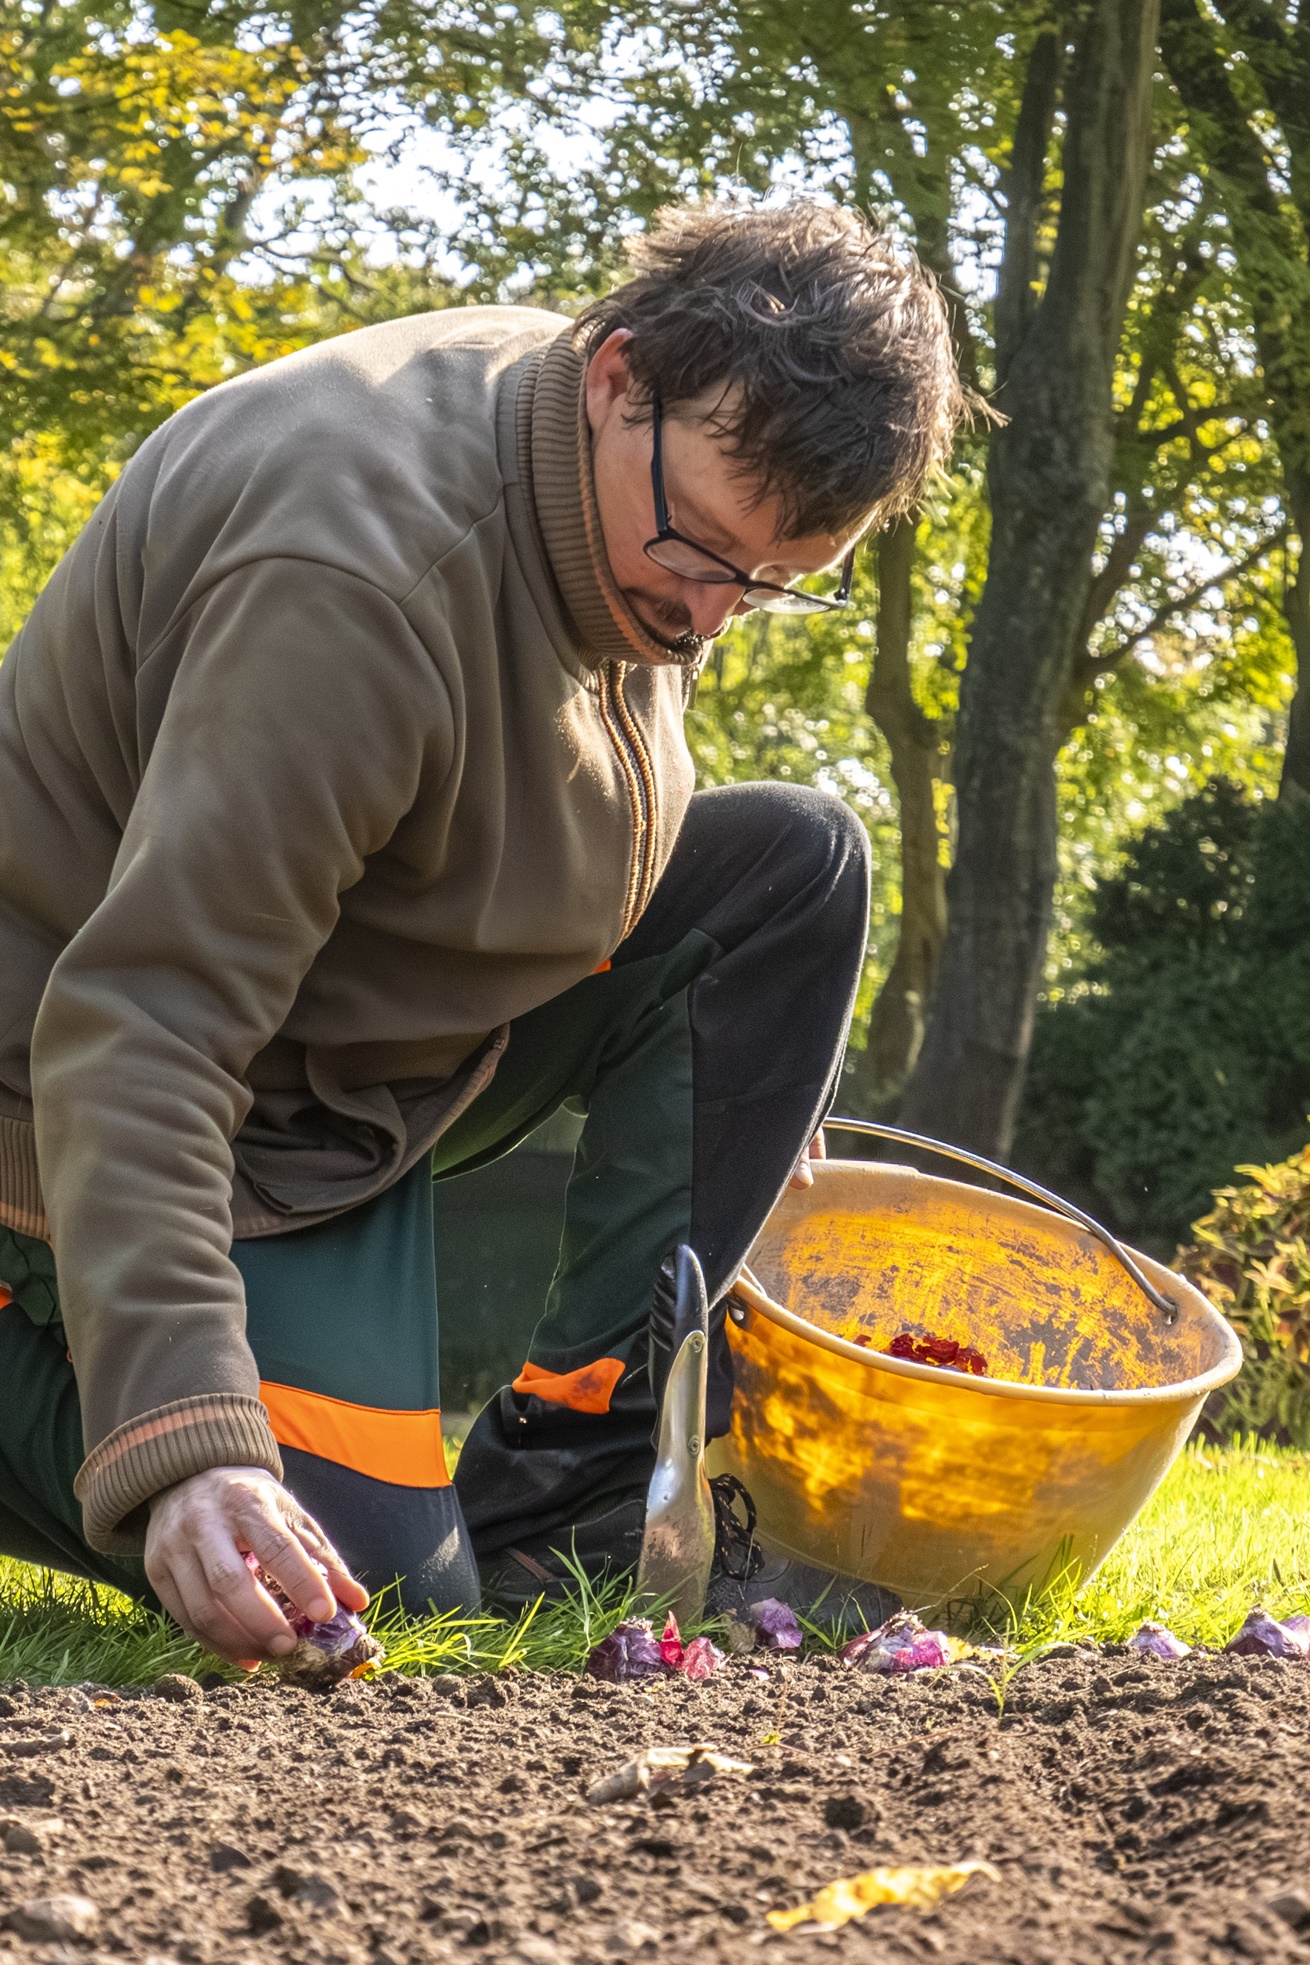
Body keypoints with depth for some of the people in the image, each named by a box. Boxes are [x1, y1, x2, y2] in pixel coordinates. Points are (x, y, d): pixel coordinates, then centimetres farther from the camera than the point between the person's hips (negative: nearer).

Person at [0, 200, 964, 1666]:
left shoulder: (658, 503, -5)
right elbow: (139, 1023, -37)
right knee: (380, 1585, -18)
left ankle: (562, 1492, -6)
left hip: (404, 1021, 9)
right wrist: (179, 1436, -45)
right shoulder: (357, 571, -33)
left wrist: (755, 1078, 21)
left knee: (797, 865, -6)